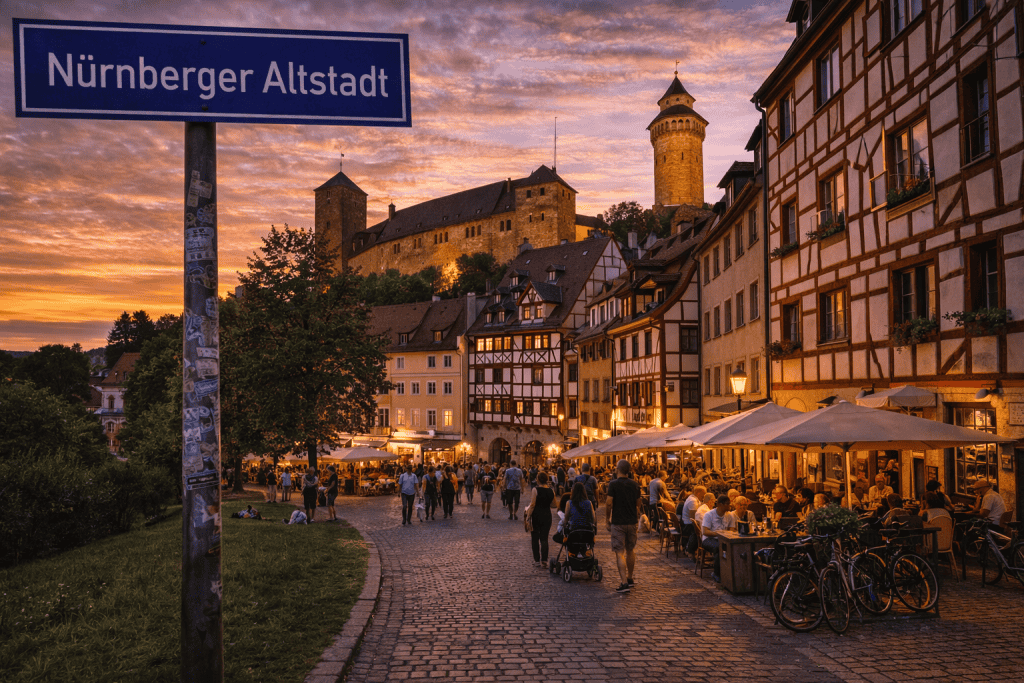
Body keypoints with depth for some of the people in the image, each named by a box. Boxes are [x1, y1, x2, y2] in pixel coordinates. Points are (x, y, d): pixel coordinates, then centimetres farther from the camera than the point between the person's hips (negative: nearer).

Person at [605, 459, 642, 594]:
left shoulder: (614, 484, -11)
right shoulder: (635, 485, 4)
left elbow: (609, 503, -14)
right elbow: (638, 504, 11)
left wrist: (607, 518, -1)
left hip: (618, 522, -5)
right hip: (632, 522, 5)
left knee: (620, 552, -4)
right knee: (630, 551, 18)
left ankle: (624, 583, -11)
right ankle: (629, 579, 29)